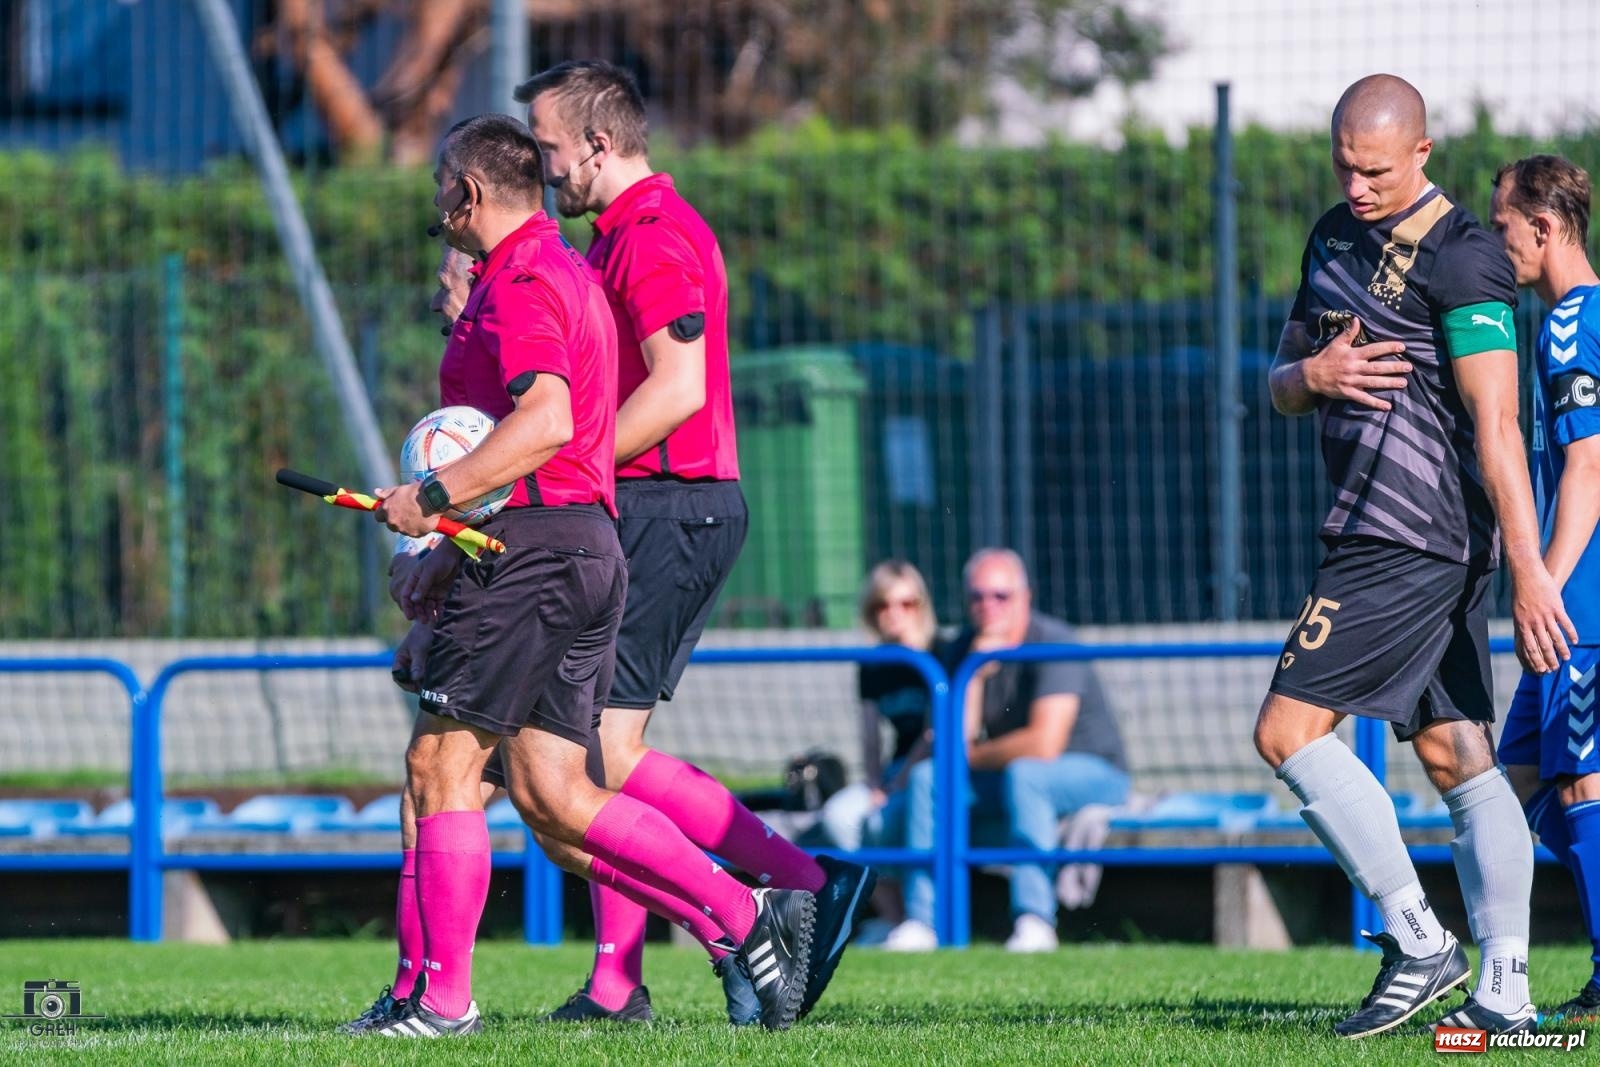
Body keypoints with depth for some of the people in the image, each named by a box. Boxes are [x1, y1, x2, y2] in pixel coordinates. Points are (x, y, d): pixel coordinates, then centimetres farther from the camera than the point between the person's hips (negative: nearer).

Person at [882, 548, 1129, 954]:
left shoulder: (1052, 643, -22)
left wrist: (972, 756, -15)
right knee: (927, 776, -11)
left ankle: (1034, 919, -38)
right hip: (1007, 776, 7)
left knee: (1023, 773, -36)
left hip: (1092, 772, -7)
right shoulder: (965, 649, -2)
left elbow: (1044, 745, -30)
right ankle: (921, 921, -15)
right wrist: (975, 674, -22)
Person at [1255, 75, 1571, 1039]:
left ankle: (1418, 941, -9)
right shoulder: (1335, 238, 15)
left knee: (1289, 731, -11)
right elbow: (1280, 385, 22)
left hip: (1411, 540, -9)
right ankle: (1506, 990, 3)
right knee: (1458, 759, 5)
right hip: (1401, 539, 9)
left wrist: (1528, 571, -25)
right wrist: (1311, 374, -4)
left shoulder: (1457, 255, -13)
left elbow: (1496, 424, -20)